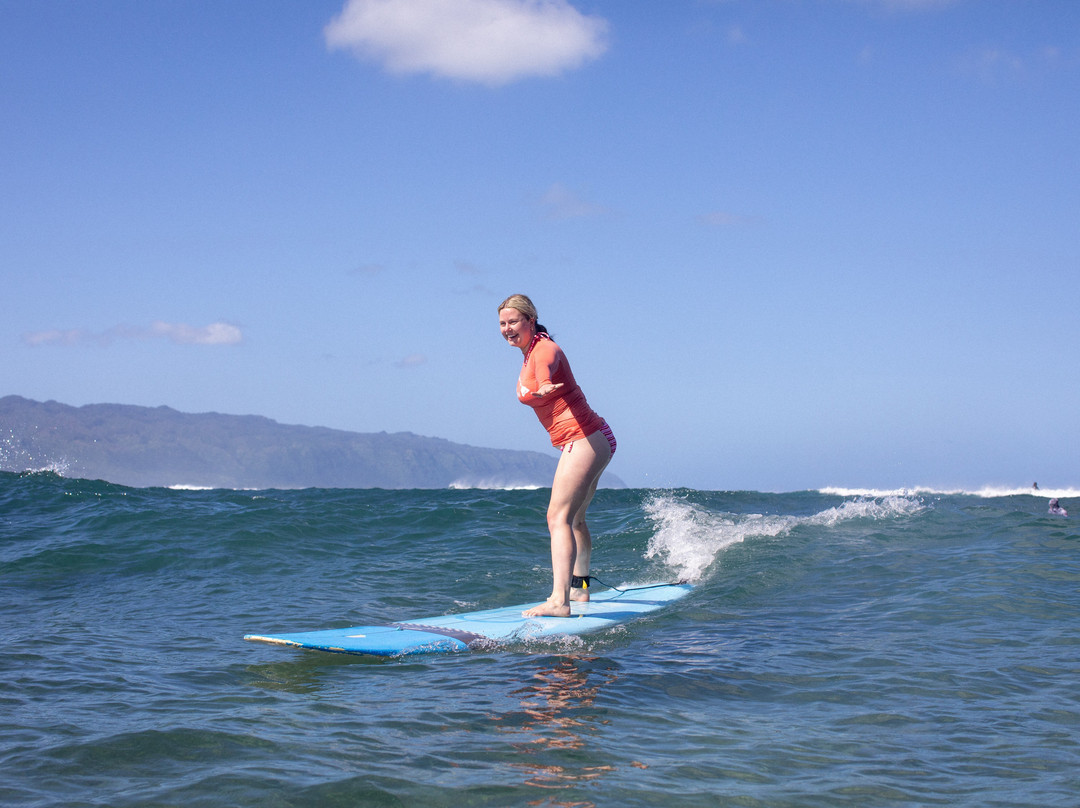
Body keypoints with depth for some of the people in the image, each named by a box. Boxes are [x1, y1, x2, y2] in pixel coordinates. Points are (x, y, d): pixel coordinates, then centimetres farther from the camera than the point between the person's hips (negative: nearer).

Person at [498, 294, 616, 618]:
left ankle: (559, 601, -31)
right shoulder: (530, 355, 13)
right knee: (574, 518, 24)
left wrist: (543, 386, -60)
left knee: (559, 517, -20)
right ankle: (579, 587, 40)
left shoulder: (545, 349, -16)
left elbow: (547, 368, -42)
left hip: (584, 439, -11)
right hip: (591, 441, 11)